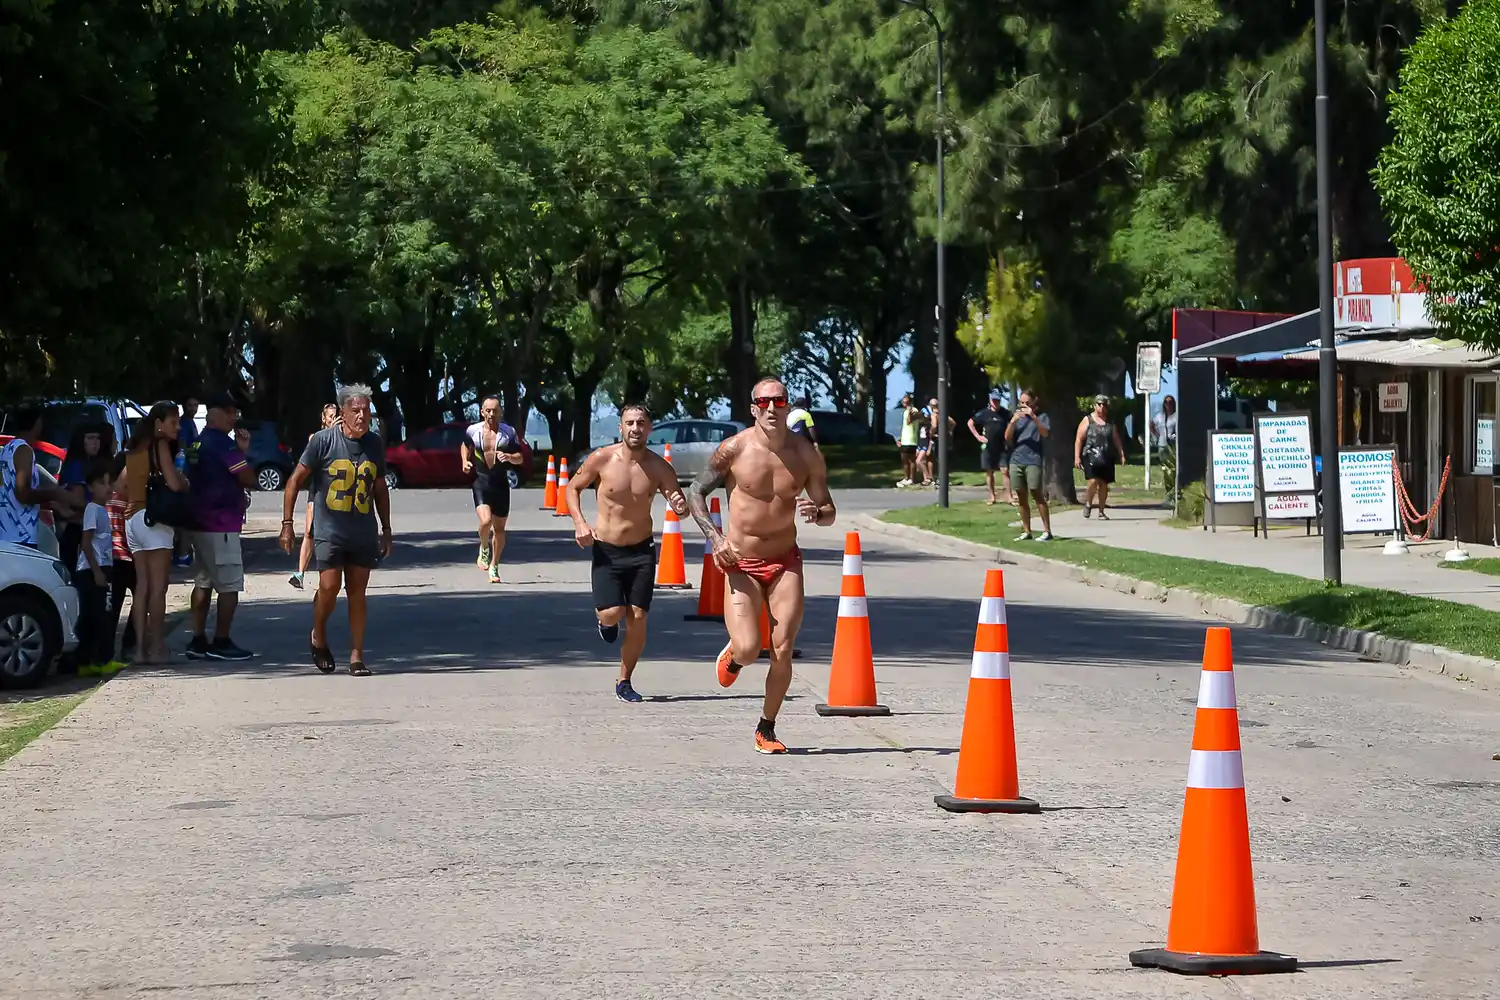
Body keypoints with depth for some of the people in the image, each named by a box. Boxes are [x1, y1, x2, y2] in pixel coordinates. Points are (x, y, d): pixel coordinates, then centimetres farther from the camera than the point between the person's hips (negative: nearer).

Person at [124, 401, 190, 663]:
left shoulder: (137, 447, 17)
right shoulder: (160, 445, -6)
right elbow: (173, 483, -15)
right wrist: (187, 482, 4)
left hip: (133, 519, 8)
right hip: (154, 518, -8)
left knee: (142, 587, 7)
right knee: (158, 588, -7)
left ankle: (141, 647, 6)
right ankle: (157, 648, -8)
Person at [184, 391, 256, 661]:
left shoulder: (198, 443, 14)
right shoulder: (223, 443, -14)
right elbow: (248, 478, -14)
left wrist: (240, 449, 9)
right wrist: (243, 451, 3)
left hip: (199, 523, 9)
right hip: (221, 525, -9)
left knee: (203, 583, 12)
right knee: (230, 585, -4)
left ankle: (198, 641, 12)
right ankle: (221, 643, -4)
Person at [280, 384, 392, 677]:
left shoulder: (375, 444, 7)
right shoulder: (324, 440, -7)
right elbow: (295, 480, -2)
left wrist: (386, 529, 18)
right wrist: (287, 524, -6)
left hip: (364, 532, 4)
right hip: (329, 530, -3)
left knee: (357, 592, 4)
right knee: (329, 586, -12)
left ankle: (356, 655, 10)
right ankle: (319, 637, 15)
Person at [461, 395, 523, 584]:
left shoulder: (508, 432, -1)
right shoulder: (473, 431, 0)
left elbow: (519, 458, 3)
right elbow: (465, 446, 21)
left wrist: (509, 457, -18)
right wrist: (465, 461, 2)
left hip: (501, 484, 1)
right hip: (481, 482, -1)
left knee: (499, 528, 8)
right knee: (485, 521, -22)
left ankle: (494, 566, 26)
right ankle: (484, 548, 10)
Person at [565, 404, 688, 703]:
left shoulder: (659, 468, -7)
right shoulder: (601, 459, -10)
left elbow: (681, 507, 0)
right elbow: (573, 488, 4)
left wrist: (681, 507, -25)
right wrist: (579, 522, -11)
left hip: (641, 551, 1)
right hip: (606, 550, -1)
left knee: (637, 618, -3)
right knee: (612, 613, -15)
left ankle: (624, 681, 15)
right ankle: (605, 619, 24)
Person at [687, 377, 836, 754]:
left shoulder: (805, 453, -3)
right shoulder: (735, 449, -9)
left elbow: (829, 511, 5)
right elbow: (695, 492, -1)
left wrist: (816, 513, -19)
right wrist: (715, 537, -15)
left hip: (785, 561, 2)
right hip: (741, 563, -2)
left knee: (782, 651, -6)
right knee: (749, 649, -14)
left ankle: (766, 729, 13)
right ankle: (734, 653, 25)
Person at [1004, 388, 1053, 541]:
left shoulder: (1041, 417, 7)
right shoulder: (1017, 417, 17)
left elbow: (1045, 433, -11)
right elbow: (1007, 437, 7)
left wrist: (1033, 416, -22)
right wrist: (1013, 421, -10)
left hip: (1033, 461, -4)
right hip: (1016, 460, 4)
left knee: (1037, 494, -11)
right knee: (1022, 497, 4)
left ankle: (1047, 531, -10)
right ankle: (1026, 532, 7)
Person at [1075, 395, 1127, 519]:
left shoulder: (1110, 423, 14)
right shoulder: (1087, 420, 3)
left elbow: (1116, 440, 16)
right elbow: (1079, 439, 0)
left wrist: (1122, 454, 5)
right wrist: (1077, 457, -8)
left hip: (1107, 459, 4)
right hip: (1091, 457, -4)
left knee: (1104, 484, 4)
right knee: (1093, 481, -18)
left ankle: (1101, 512, 15)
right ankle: (1088, 503, 7)